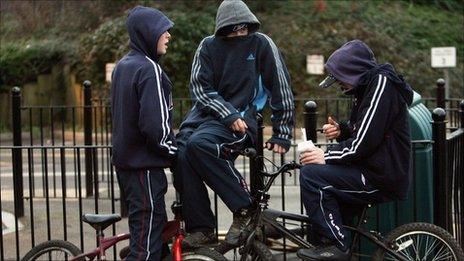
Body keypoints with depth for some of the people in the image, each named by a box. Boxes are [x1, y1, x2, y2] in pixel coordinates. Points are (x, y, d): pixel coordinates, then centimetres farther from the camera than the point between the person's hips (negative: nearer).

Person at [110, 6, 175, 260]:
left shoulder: (122, 65, 12)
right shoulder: (149, 70, -17)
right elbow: (155, 126, -23)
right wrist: (174, 151, -5)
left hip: (125, 160, 10)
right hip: (145, 166, -10)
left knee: (156, 231, 18)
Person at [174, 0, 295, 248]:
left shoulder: (261, 44, -4)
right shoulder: (208, 46, 4)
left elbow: (281, 89, -1)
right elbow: (199, 88, -2)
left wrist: (282, 134, -1)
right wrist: (228, 115, -17)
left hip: (241, 118, -4)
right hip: (206, 112, 4)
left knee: (198, 143, -32)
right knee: (180, 155, -23)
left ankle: (245, 208, -22)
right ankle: (201, 229, -10)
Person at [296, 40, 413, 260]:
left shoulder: (381, 83, -15)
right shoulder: (369, 86, 15)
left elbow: (364, 142, -21)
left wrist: (327, 156, -12)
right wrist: (341, 131, 3)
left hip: (381, 180, -11)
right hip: (372, 170, 11)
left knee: (310, 174, -19)